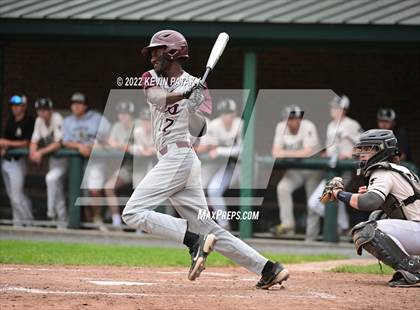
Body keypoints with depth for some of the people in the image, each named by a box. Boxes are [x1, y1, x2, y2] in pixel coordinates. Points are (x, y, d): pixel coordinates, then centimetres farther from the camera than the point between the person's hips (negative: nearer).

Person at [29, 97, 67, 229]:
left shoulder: (57, 119, -21)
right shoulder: (39, 121, 1)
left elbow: (58, 144, -25)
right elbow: (34, 143, 1)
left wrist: (41, 152, -29)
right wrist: (33, 152, -21)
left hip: (64, 157, -8)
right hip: (52, 158, 8)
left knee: (51, 178, -28)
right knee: (57, 189, 10)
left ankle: (51, 211, -18)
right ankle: (62, 221, 19)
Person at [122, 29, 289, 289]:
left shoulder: (194, 85, -1)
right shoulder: (152, 78, 15)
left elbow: (199, 131, -10)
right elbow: (156, 98, -9)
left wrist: (194, 108, -28)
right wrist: (183, 94, -26)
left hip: (179, 157, -7)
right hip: (172, 162, 7)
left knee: (133, 213, -16)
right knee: (208, 229, 4)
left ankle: (195, 241, -19)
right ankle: (269, 269, 2)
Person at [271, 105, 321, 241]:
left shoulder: (308, 127, -19)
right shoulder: (281, 127, -4)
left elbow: (308, 152, -27)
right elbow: (276, 152, -6)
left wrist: (286, 153, -28)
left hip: (312, 168, -4)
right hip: (295, 170, 4)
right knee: (282, 188, -22)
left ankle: (311, 237, 3)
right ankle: (287, 224, -23)